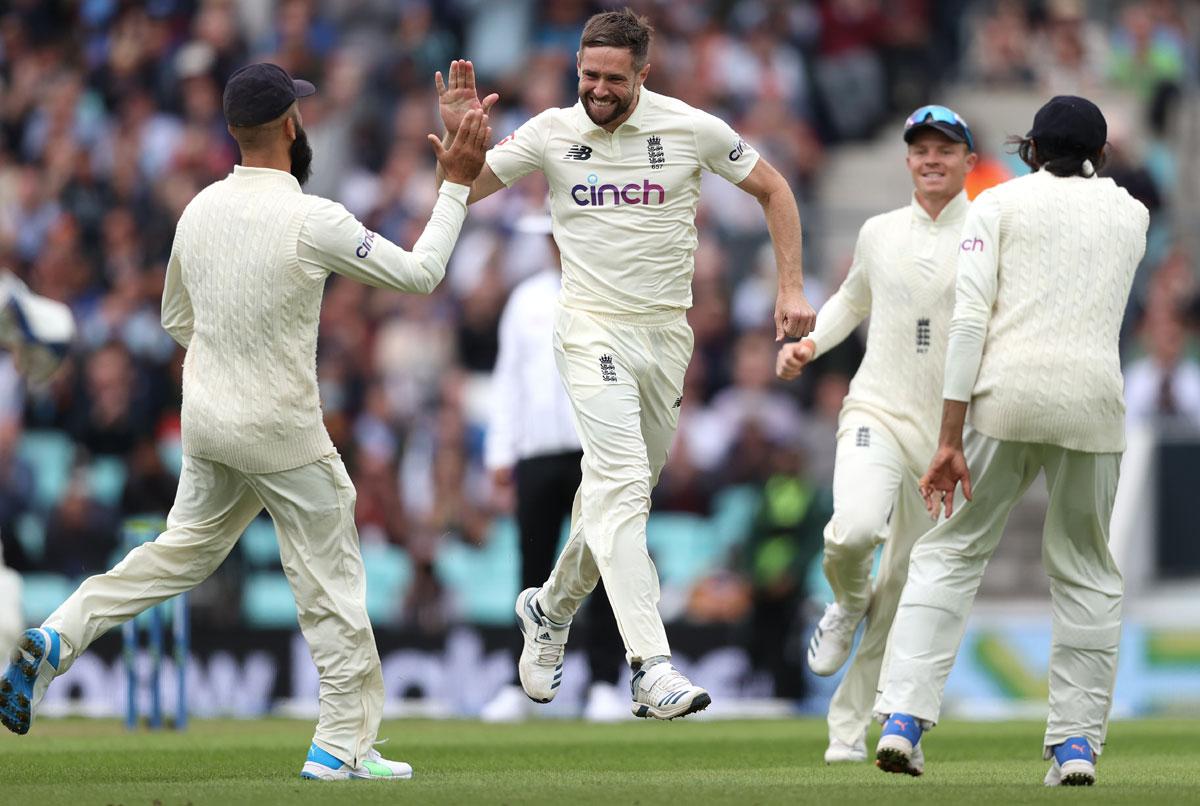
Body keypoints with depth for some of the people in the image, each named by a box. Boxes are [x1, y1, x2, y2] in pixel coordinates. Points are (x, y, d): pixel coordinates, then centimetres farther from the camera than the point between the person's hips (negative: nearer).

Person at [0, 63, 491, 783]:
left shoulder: (199, 210, 1)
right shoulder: (314, 221, -20)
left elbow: (176, 320, 14)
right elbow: (421, 273, -11)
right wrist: (458, 183, -4)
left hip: (206, 419, 6)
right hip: (281, 431, -6)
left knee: (183, 551, 20)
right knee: (331, 580, 5)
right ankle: (343, 745, 8)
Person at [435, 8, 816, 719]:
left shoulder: (693, 130, -4)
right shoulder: (551, 134, -3)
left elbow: (773, 189, 8)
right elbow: (460, 193, 3)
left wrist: (792, 287, 2)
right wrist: (459, 136, -18)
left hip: (668, 335, 3)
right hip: (593, 332, -3)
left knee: (624, 490, 13)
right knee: (622, 484, -19)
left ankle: (551, 608, 40)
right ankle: (652, 667, -29)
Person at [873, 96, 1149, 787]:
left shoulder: (1001, 202, 8)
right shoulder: (1131, 216, 17)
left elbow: (970, 316, -3)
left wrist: (951, 438, -6)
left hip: (1005, 397, -1)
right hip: (1093, 403, 1)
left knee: (952, 554, 7)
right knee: (1087, 572, 14)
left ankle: (903, 717, -7)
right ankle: (1078, 741, 7)